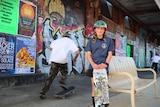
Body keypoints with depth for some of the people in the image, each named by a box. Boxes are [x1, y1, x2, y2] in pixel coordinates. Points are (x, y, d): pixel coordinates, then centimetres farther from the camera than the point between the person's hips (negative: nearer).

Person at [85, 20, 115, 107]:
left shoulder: (108, 40, 4)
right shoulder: (91, 41, 6)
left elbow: (110, 54, 4)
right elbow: (88, 54, 2)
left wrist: (105, 63, -14)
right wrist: (93, 64, -16)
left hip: (103, 67, -1)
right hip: (93, 67, 1)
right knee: (94, 87, 4)